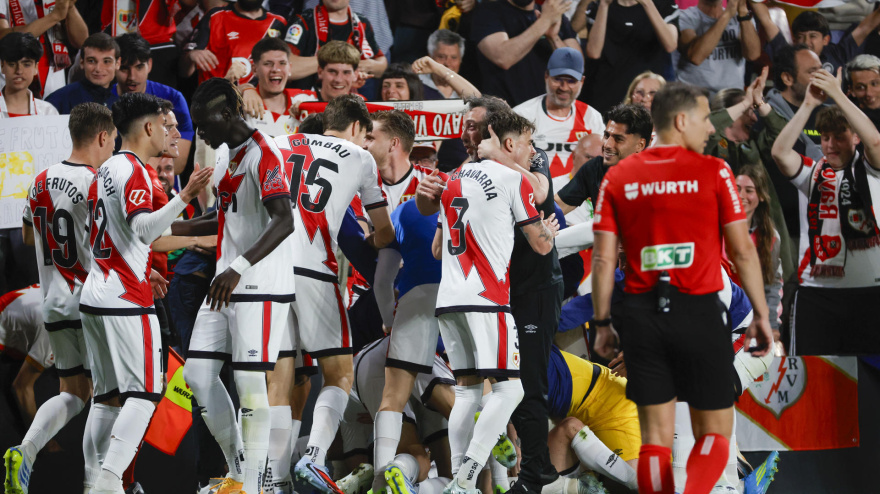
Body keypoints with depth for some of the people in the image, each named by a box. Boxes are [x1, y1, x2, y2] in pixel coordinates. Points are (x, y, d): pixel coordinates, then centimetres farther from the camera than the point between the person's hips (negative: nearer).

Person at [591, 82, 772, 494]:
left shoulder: (617, 178, 5)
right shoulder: (713, 172, -4)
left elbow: (603, 259, 3)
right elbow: (742, 250, -3)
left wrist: (602, 324, 10)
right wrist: (760, 315, 6)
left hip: (641, 316, 3)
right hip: (700, 313, -3)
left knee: (656, 436, 9)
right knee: (714, 430, 5)